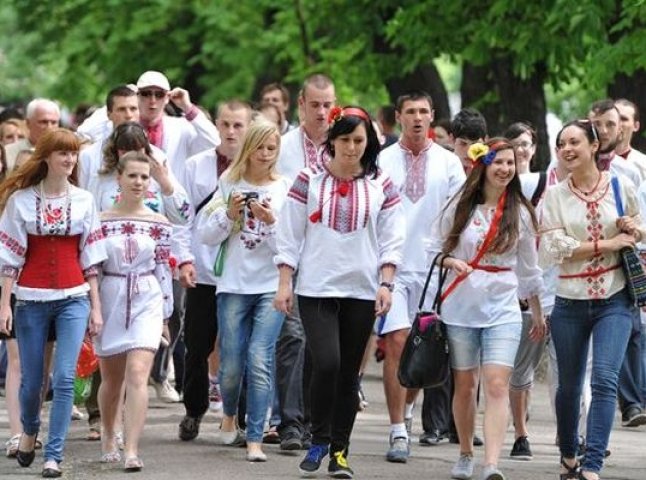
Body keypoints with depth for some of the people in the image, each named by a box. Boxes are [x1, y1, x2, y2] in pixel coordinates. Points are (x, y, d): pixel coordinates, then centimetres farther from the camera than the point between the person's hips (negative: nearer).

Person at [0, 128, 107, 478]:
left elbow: (90, 258, 8)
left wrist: (96, 306, 5)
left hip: (74, 298, 1)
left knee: (64, 377, -11)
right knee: (31, 380, 6)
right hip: (31, 298, -1)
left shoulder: (83, 201, 6)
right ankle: (29, 432, 36)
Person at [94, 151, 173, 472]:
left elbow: (163, 268, 7)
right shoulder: (102, 220, 0)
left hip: (147, 301, -1)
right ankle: (108, 440, 35)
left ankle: (132, 451, -20)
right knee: (112, 379, 13)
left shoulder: (158, 223, 2)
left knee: (138, 374, -15)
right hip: (110, 300, 1)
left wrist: (165, 312, 7)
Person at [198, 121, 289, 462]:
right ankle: (229, 415, 36)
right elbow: (206, 235, 5)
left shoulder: (285, 188, 2)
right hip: (234, 285, 1)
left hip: (271, 286, -1)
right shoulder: (229, 184, 6)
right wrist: (229, 214, -11)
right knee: (231, 365, 5)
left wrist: (271, 222, -17)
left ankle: (255, 440, -10)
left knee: (259, 360, -14)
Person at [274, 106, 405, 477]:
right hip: (316, 289, -2)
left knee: (349, 374, 5)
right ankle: (319, 440, 1)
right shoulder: (309, 181, 2)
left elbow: (391, 241, 6)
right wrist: (285, 284, -2)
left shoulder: (381, 186, 5)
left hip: (362, 292, 2)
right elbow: (290, 236, 3)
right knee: (326, 363, -17)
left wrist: (386, 284, -5)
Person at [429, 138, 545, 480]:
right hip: (460, 308, 0)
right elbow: (434, 250, 8)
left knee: (497, 386, -14)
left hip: (502, 310, 0)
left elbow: (528, 266, 15)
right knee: (465, 386, 8)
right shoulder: (460, 207, 2)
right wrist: (451, 263, -14)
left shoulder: (520, 213, 6)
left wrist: (537, 312, 20)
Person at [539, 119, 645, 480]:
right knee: (569, 385, 12)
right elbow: (553, 249, -9)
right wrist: (607, 243, -13)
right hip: (570, 303, 2)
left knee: (605, 379, -16)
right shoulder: (555, 196, 2)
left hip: (614, 301, -1)